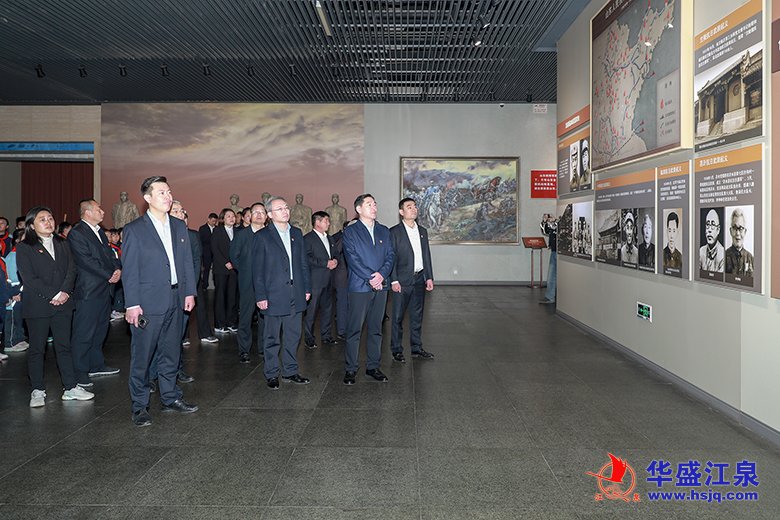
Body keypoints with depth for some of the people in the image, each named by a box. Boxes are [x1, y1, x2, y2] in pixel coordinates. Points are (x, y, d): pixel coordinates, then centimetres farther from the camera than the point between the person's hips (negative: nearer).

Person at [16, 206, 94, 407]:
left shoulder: (62, 244, 14)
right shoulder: (24, 248, 0)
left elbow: (71, 270, 6)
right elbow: (29, 278, -9)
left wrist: (65, 292, -10)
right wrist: (53, 295, -15)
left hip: (63, 304, 4)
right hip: (37, 306, -3)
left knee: (64, 346, 6)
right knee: (37, 349, 5)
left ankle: (71, 388, 10)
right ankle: (38, 391, 14)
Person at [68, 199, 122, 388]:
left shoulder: (99, 231, 17)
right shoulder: (76, 233, -11)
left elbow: (108, 253, 17)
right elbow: (86, 261, -18)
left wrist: (118, 269, -3)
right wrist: (109, 275, -15)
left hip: (104, 288, 9)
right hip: (88, 291, -9)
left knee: (100, 330, 16)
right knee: (84, 333, -2)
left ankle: (97, 365, 27)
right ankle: (80, 372, 6)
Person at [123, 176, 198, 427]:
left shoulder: (179, 226, 10)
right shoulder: (134, 230, -6)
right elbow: (129, 270, -8)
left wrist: (189, 292, 6)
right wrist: (132, 304, -12)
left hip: (175, 301, 5)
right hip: (148, 302, -5)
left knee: (171, 352, 15)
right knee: (142, 356, 3)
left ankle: (170, 398, 28)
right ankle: (140, 406, 16)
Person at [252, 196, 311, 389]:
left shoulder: (297, 233, 11)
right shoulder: (262, 236, -4)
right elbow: (257, 269, -5)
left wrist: (307, 287, 9)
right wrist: (261, 296, -10)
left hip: (296, 294, 5)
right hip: (274, 295, -4)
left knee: (293, 335, 12)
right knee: (272, 337, 6)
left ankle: (290, 371, 24)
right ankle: (271, 374, 18)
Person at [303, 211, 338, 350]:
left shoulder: (330, 239, 18)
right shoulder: (308, 239, -8)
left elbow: (334, 254, 26)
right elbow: (307, 259, -18)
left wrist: (334, 261, 2)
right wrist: (326, 263, -18)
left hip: (328, 280, 8)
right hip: (315, 280, -7)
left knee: (327, 308, 13)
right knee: (311, 310, -2)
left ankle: (326, 336, 23)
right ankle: (309, 339, 7)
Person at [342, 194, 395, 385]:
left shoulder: (384, 231, 14)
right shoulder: (350, 232, 0)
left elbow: (390, 256, 8)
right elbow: (353, 259, -9)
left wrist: (382, 274, -10)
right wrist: (371, 278, -14)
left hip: (380, 286, 4)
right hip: (359, 287, -4)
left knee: (376, 329, 10)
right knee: (354, 329, -1)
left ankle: (373, 367, 19)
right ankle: (350, 369, 9)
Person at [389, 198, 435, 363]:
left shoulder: (422, 231, 12)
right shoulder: (394, 232, -5)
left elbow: (427, 255, 13)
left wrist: (429, 277, 7)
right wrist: (394, 281, -14)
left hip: (419, 279, 5)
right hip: (402, 281, -5)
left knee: (417, 316, 12)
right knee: (398, 317, 2)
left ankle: (416, 348, 23)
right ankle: (397, 350, 13)